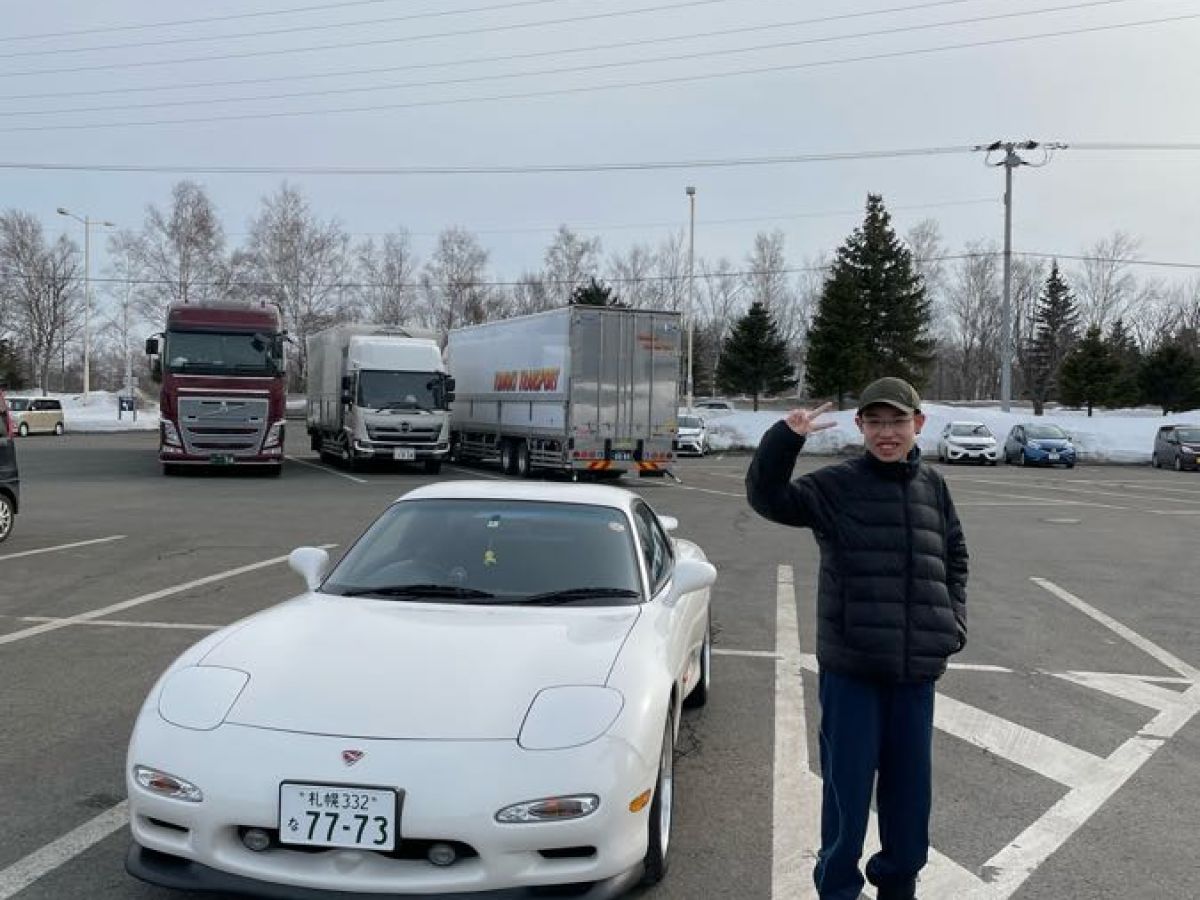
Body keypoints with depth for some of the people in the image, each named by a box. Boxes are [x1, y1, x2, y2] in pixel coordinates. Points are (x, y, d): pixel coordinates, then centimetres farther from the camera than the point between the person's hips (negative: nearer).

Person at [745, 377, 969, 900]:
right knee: (847, 785, 5)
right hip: (850, 666, -4)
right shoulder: (835, 486, -6)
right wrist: (786, 438, -32)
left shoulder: (932, 487, 7)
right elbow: (767, 497, -18)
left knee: (910, 785, 15)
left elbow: (954, 559, 17)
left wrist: (954, 622, 7)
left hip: (917, 667, 4)